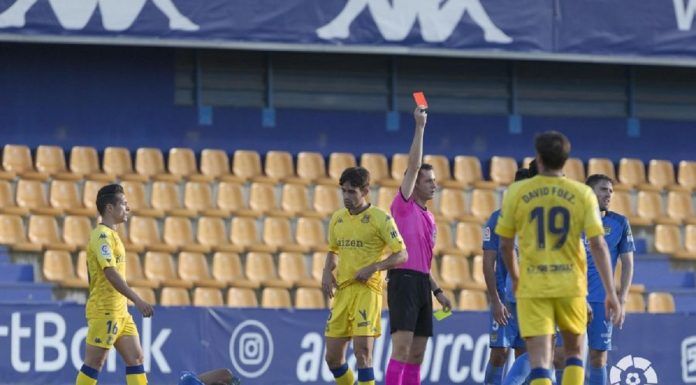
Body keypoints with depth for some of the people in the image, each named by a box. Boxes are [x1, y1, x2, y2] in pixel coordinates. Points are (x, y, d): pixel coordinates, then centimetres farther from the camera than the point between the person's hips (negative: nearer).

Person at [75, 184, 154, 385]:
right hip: (104, 310, -10)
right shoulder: (102, 235, -14)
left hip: (119, 311, 10)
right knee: (94, 363, -6)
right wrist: (137, 300, -30)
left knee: (135, 358, 6)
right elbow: (110, 273, -25)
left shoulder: (110, 234, 16)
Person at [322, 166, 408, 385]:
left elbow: (401, 255, -6)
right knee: (333, 357, 6)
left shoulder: (380, 219, -6)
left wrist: (373, 268, -18)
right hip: (342, 291, 6)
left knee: (362, 352, -15)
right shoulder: (338, 218, 13)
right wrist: (327, 272, 8)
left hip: (367, 290, -6)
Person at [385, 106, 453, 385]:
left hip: (422, 284, 8)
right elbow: (413, 166, -11)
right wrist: (420, 126, -11)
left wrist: (437, 290, 21)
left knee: (417, 354, 7)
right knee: (402, 349, -15)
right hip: (403, 280, -8)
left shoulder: (429, 218, 21)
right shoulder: (404, 206, -1)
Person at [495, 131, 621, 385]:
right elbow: (598, 245, -7)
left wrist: (515, 278, 25)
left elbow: (505, 244, 7)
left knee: (539, 360, -4)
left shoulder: (517, 193, 0)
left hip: (532, 288, -1)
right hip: (570, 286, 1)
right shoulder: (582, 194, -1)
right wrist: (611, 293, -5)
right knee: (574, 352, 20)